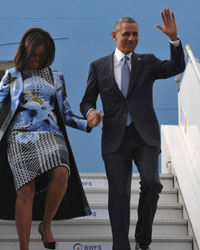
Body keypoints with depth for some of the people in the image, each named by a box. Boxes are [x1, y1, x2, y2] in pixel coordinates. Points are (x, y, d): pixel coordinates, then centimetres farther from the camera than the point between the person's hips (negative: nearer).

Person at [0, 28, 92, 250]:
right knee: (26, 190, -14)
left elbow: (66, 114, 17)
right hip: (21, 136, -1)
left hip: (50, 134, 1)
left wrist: (86, 123, -2)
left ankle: (46, 225, -5)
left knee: (61, 174, -28)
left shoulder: (56, 77, 19)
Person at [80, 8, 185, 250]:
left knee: (151, 182, -18)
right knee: (118, 194, -1)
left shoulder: (147, 62, 11)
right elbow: (86, 101, 11)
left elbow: (176, 67, -5)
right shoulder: (99, 66, 10)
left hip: (145, 137, 0)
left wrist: (173, 38, -19)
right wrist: (90, 111, -12)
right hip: (115, 139, 0)